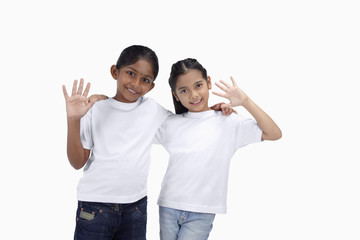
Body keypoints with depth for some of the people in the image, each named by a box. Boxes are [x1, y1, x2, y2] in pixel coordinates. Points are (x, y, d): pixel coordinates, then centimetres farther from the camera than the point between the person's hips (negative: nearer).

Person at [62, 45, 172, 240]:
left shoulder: (153, 110, 3)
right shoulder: (95, 109, -3)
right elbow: (78, 162, -4)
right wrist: (73, 120, -15)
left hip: (136, 207, 2)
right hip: (94, 206, -2)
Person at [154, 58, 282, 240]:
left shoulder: (227, 122, -2)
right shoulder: (170, 124, 4)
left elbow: (274, 134, -7)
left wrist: (245, 102, -12)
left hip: (202, 214, -3)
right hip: (168, 208, 3)